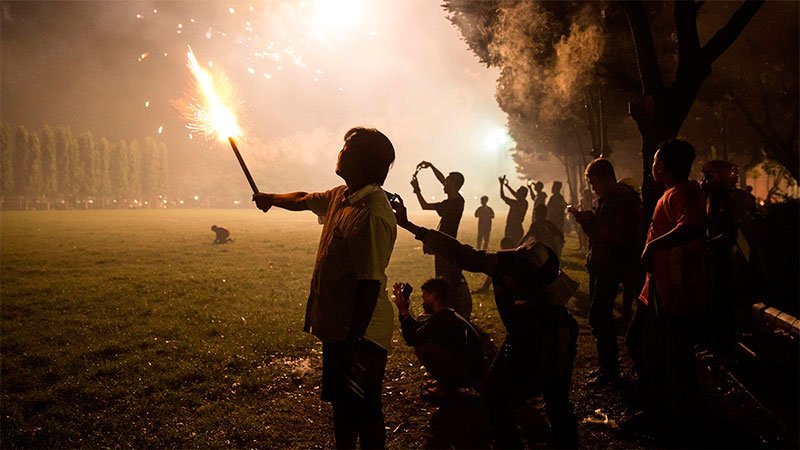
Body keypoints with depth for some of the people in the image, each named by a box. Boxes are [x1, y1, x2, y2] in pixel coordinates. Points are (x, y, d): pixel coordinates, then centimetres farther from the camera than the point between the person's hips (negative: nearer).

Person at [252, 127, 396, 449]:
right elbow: (305, 200, 27)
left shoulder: (373, 214, -26)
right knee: (340, 402, 25)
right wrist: (270, 198, 40)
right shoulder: (341, 196, 4)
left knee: (364, 415, 4)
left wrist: (353, 344, -24)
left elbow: (370, 285, -27)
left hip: (360, 332, -9)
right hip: (336, 326, 9)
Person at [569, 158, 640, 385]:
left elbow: (622, 237, -24)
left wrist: (592, 221, -23)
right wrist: (584, 219, 4)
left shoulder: (623, 203, -14)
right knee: (600, 316, 12)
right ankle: (605, 365, 21)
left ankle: (609, 370, -1)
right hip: (598, 265, 10)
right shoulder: (605, 201, 16)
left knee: (598, 317, -10)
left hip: (611, 267, -9)